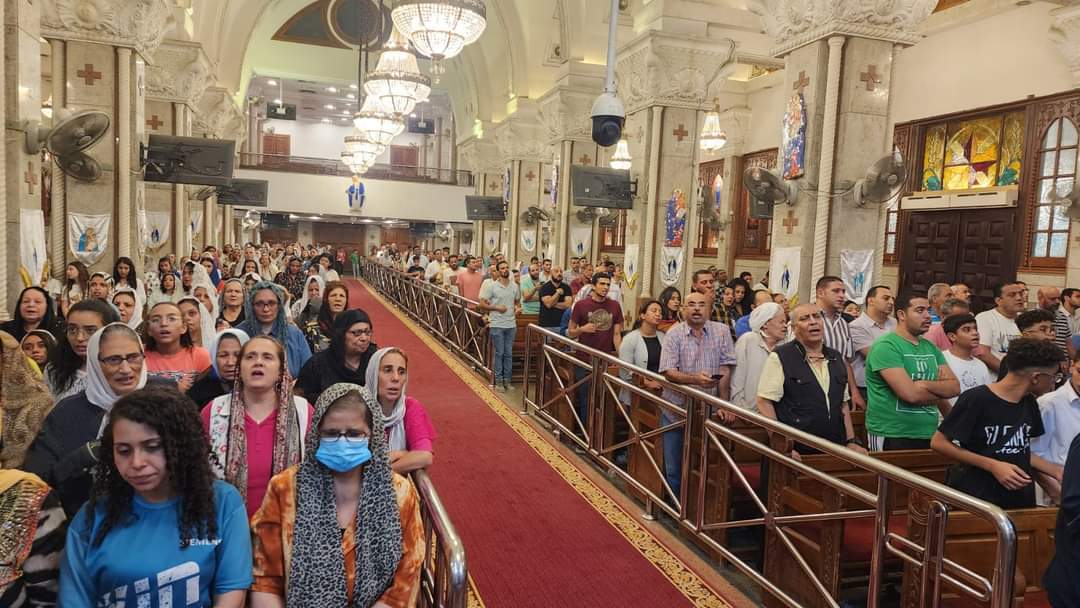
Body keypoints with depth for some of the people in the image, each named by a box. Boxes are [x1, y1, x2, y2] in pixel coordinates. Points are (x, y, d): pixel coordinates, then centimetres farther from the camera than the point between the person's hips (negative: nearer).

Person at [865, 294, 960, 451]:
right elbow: (911, 394, -22)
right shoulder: (886, 346, -15)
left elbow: (955, 387, 2)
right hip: (891, 437, -7)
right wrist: (941, 390, -5)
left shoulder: (931, 347, 10)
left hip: (928, 436, 7)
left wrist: (926, 384, -16)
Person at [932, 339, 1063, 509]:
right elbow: (938, 443, -18)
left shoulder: (1029, 403, 5)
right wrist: (993, 466, -21)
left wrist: (1056, 471, 5)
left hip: (1020, 499, 7)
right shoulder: (976, 399, -19)